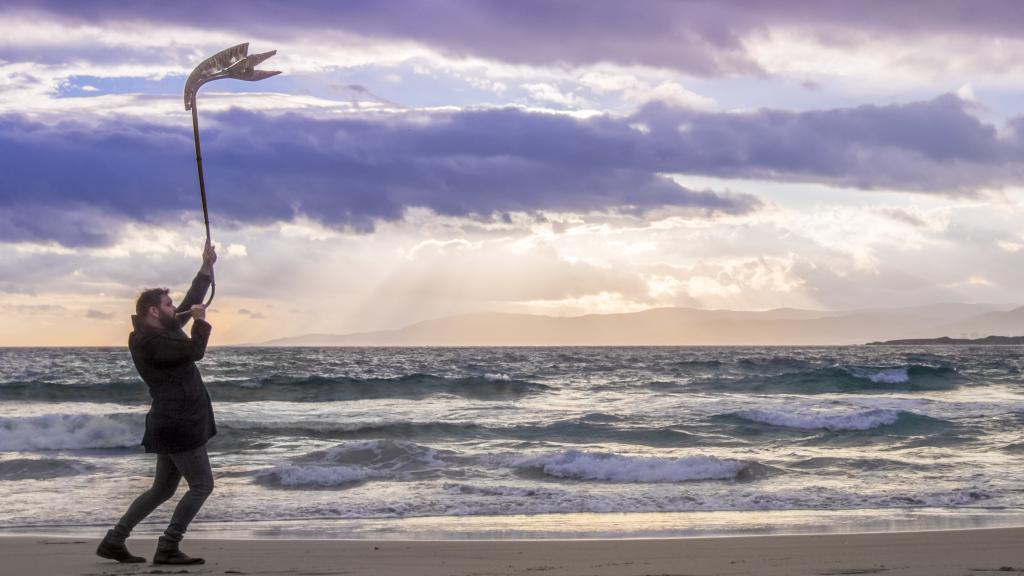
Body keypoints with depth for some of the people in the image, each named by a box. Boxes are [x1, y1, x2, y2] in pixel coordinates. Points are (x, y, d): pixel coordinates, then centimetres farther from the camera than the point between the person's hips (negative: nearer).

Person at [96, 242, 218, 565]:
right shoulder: (147, 341, -16)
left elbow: (191, 301, 22)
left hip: (176, 423, 10)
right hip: (178, 425, -10)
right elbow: (194, 351, -21)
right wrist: (201, 321, -5)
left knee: (162, 489, 14)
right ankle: (167, 549, -6)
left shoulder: (165, 330, 13)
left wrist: (207, 267, 16)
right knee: (202, 485, -6)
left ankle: (114, 541, 13)